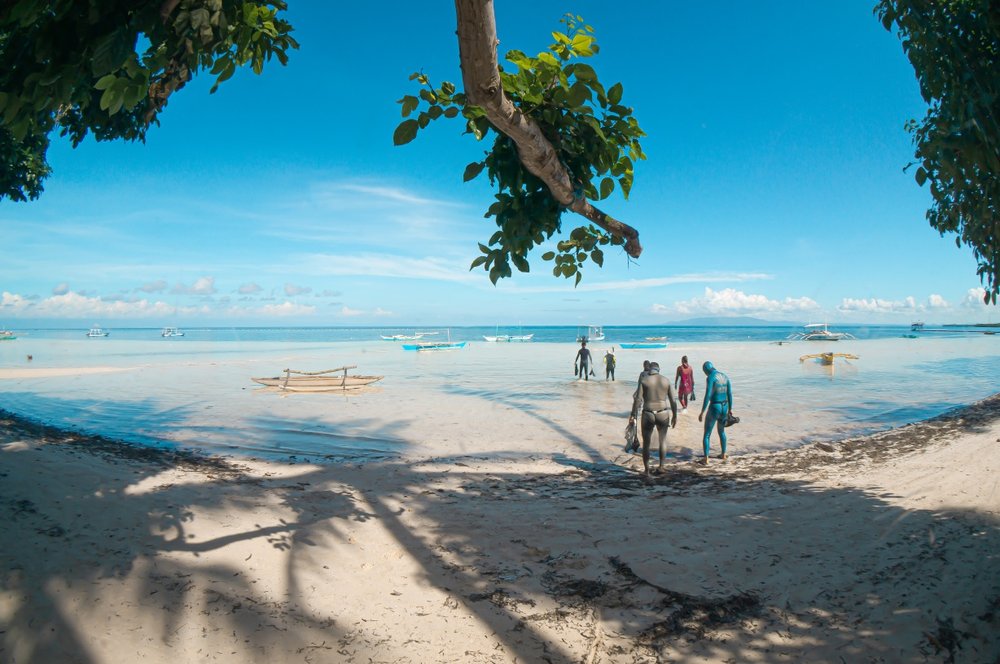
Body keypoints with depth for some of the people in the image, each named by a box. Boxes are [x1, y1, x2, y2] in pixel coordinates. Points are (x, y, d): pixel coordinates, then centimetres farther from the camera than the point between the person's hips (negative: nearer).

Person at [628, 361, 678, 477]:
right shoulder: (666, 380, 3)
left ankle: (646, 470, 14)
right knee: (662, 441, 23)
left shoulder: (644, 380, -4)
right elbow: (673, 401, 3)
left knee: (646, 443, 12)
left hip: (648, 415, -2)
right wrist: (674, 416, 12)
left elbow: (637, 399, -11)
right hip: (663, 414, 2)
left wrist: (633, 415, -6)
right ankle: (661, 466, 25)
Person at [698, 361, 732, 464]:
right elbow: (730, 395, 10)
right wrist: (730, 409, 20)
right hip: (724, 407, 7)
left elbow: (707, 396, -21)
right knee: (721, 431, 28)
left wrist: (702, 412, -16)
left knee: (707, 435, 3)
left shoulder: (710, 378, -15)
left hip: (714, 408, -7)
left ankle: (706, 459, -1)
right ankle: (723, 455, 38)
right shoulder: (725, 377, 7)